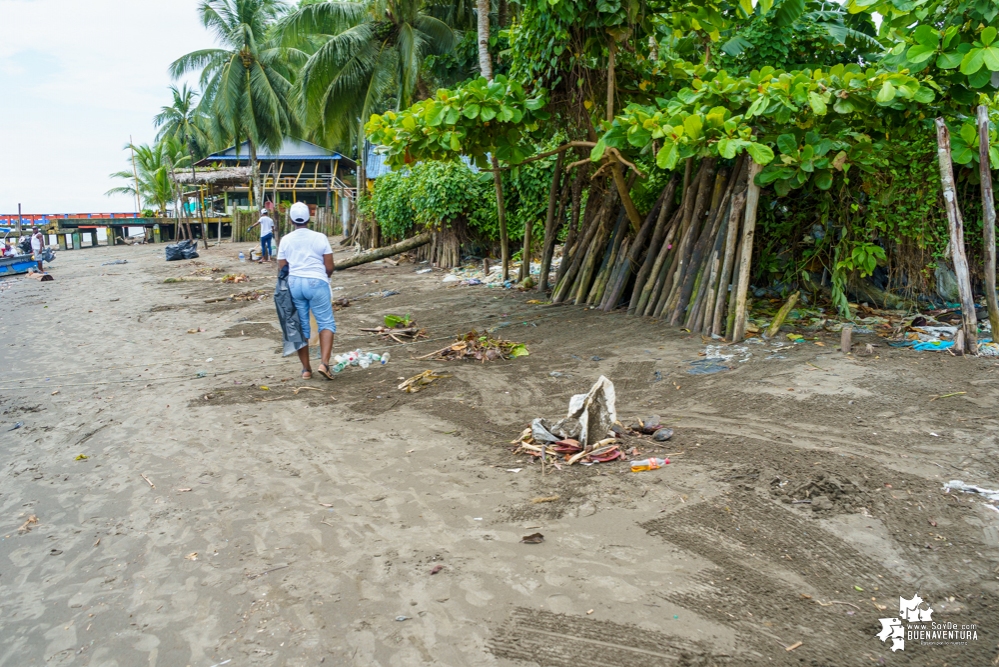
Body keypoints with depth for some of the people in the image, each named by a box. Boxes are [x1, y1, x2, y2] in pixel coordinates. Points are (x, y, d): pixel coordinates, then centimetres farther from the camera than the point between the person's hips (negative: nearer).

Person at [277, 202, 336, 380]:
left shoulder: (285, 240, 4)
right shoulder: (320, 237, -3)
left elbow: (281, 268, 6)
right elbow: (329, 267, -3)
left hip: (294, 284, 3)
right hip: (317, 283, -3)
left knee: (301, 326, 10)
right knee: (326, 323, 4)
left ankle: (306, 368, 15)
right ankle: (324, 363, -12)